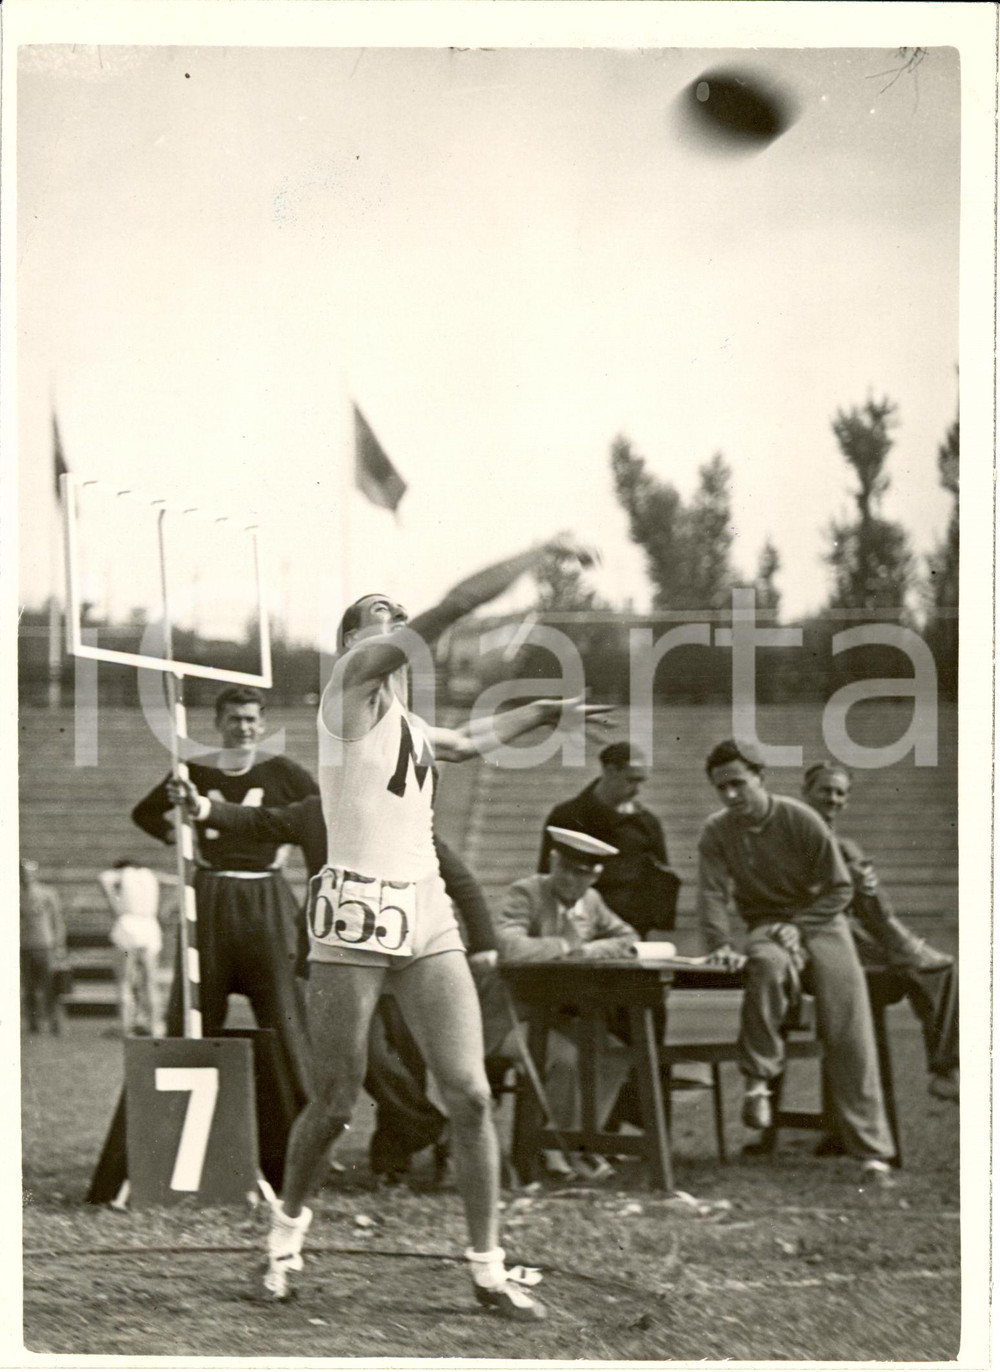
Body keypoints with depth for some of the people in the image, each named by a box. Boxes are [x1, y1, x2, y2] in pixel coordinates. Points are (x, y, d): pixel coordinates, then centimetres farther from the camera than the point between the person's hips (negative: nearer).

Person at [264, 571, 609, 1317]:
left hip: (428, 916, 6)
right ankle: (290, 1217, 28)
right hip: (357, 918, -6)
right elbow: (390, 648, -21)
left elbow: (468, 740, 40)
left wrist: (549, 711, 42)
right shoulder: (348, 696, -3)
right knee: (335, 1103, 1)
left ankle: (488, 1267, 4)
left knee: (470, 1094, -3)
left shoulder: (410, 724, 20)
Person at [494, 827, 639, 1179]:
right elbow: (510, 949, -30)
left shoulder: (591, 901, 9)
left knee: (617, 1052, -15)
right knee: (567, 1056, -31)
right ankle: (552, 1147, -11)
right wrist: (566, 946, -22)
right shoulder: (525, 893, -13)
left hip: (564, 1016, 7)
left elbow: (628, 940, 19)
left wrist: (589, 949, -3)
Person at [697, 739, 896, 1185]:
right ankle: (758, 1080, -27)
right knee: (768, 966, -39)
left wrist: (798, 926, -16)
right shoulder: (717, 832, -2)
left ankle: (871, 1151, -14)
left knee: (848, 1029, -16)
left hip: (819, 920, 0)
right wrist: (721, 944, -26)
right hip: (766, 926, 1)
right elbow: (712, 893, -9)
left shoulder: (801, 820, -9)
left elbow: (839, 888, -4)